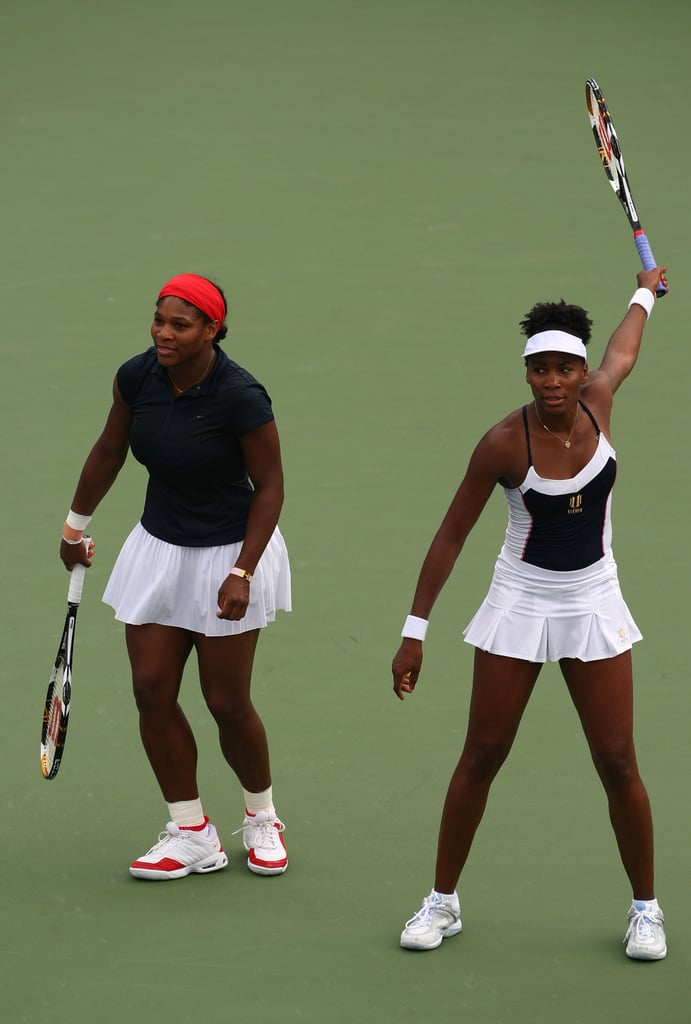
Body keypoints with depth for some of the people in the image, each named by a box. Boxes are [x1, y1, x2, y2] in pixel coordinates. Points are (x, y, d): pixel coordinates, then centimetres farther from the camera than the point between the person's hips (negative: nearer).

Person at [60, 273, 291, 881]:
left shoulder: (240, 397, -25)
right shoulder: (137, 377, -9)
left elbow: (270, 487, -15)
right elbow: (109, 452, 8)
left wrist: (242, 573, -19)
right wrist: (77, 525, 19)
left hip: (229, 555, -5)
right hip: (157, 549, 5)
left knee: (227, 703, 1)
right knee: (152, 692, 1)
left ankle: (262, 818, 28)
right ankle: (192, 836, 12)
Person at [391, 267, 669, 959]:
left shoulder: (597, 403, -7)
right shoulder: (505, 444, -17)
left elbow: (623, 352, 18)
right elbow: (450, 537, -10)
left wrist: (645, 292, 38)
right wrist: (414, 631, -11)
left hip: (593, 604, 2)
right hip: (520, 604, -2)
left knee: (617, 762, 1)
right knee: (481, 756, 2)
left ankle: (645, 909, 15)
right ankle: (442, 901, 15)